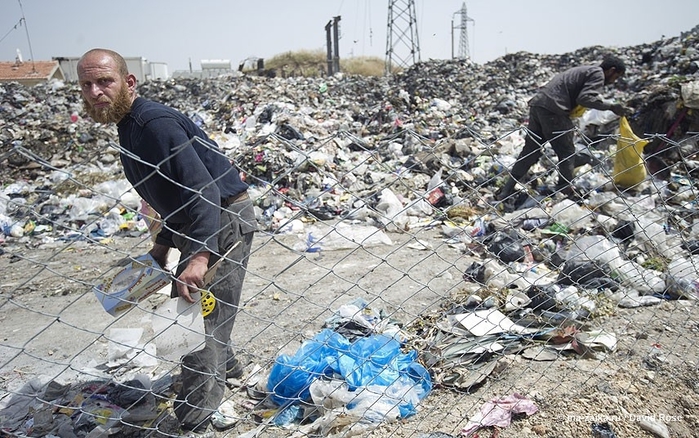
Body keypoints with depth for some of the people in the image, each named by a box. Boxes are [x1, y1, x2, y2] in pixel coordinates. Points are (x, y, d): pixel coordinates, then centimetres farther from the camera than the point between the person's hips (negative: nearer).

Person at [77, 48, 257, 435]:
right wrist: (163, 245, 17)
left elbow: (205, 191, -31)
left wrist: (199, 256, -40)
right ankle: (223, 364, 49)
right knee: (189, 305, 26)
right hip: (198, 225, 11)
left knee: (199, 313, -7)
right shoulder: (129, 127, 11)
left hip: (224, 218, -11)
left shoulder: (155, 123, -21)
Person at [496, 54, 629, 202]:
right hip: (552, 109, -9)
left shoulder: (584, 70, 30)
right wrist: (611, 106, -9)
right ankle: (565, 190, 11)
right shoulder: (597, 74, 2)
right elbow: (585, 98, -12)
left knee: (530, 151, 11)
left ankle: (506, 190, 11)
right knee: (567, 152, 5)